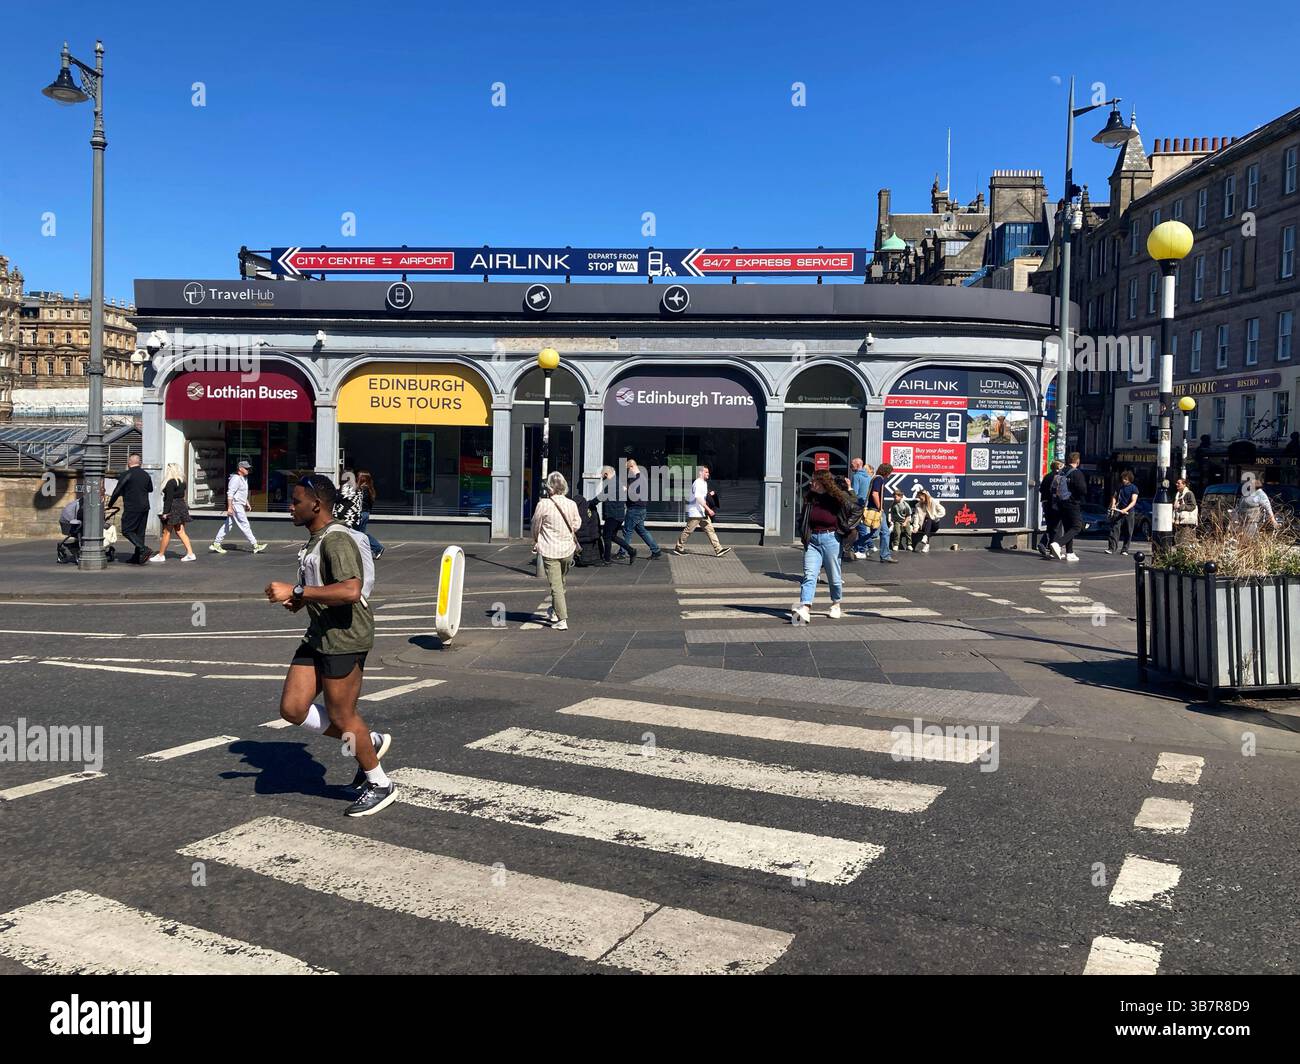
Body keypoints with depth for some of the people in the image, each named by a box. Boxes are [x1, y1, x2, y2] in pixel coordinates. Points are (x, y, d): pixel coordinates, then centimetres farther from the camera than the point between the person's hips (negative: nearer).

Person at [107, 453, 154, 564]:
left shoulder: (126, 475, -10)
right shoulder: (146, 475, 8)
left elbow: (117, 491, -7)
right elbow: (150, 489, 22)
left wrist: (110, 504, 7)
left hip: (131, 508, -6)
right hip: (144, 508, 6)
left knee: (127, 531, 0)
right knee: (140, 532, 10)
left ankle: (143, 549, -17)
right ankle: (137, 557, 13)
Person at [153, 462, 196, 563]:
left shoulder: (171, 482, -16)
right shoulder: (182, 481, 10)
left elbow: (169, 498, -19)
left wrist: (165, 512, -19)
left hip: (172, 508, -8)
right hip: (182, 506, 8)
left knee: (166, 532, 2)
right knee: (180, 532, 9)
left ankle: (161, 555, 12)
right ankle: (190, 554, 2)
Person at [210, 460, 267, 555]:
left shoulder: (244, 478, 15)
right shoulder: (236, 479, -17)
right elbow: (230, 493, -22)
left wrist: (247, 503, 26)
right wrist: (229, 507, -25)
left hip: (240, 505, 10)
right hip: (235, 505, -10)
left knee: (228, 525, 12)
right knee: (245, 525, -6)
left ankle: (216, 544, 16)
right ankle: (255, 546, -4)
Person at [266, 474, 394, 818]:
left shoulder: (337, 540, -19)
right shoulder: (315, 539, 14)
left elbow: (351, 591, -33)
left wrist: (296, 592, -29)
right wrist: (302, 601, 12)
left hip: (345, 638, -10)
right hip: (318, 635, 10)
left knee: (341, 716, 0)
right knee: (292, 708, 7)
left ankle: (379, 784, 20)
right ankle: (368, 743, 21)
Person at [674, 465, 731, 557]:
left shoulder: (704, 483, 16)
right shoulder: (697, 483, -15)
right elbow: (698, 498, -24)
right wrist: (708, 509, -27)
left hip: (703, 513, 9)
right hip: (695, 513, -9)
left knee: (710, 530, 3)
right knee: (688, 531, -1)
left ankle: (718, 550, -1)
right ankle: (678, 548, 11)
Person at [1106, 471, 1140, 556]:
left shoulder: (1134, 488, -2)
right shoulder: (1119, 487, 11)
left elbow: (1133, 501, -10)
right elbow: (1114, 496, 21)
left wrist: (1126, 509, -24)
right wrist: (1113, 504, 2)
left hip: (1128, 511, -3)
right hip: (1118, 510, 3)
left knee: (1128, 532, 1)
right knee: (1115, 529, -7)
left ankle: (1125, 550, 8)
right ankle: (1111, 548, -11)